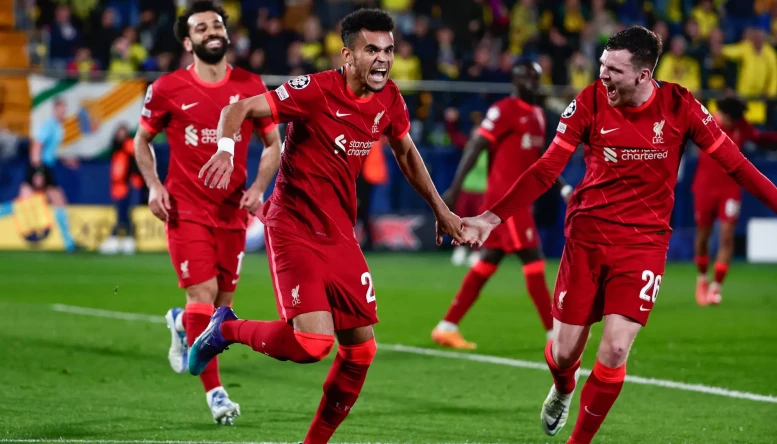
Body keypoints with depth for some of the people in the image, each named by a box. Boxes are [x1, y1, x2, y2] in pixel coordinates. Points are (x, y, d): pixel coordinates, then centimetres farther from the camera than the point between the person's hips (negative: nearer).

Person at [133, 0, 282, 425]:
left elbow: (272, 144, 10)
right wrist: (153, 185, -5)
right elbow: (142, 140, 10)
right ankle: (214, 391, -5)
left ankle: (182, 323, 43)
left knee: (223, 303, 7)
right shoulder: (167, 89, -3)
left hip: (233, 210, 3)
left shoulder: (250, 86, 1)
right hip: (186, 209, -3)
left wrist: (258, 187, -5)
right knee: (204, 293, -12)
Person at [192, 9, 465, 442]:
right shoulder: (316, 90, -17)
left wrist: (441, 210, 24)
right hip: (294, 228, -7)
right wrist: (226, 148, -39)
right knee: (313, 343, -21)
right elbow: (238, 109, -19)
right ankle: (227, 329, 7)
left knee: (361, 347, 4)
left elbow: (406, 152, 21)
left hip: (341, 234, 7)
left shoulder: (390, 100, 2)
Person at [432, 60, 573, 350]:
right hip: (505, 197, -9)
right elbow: (476, 147, -15)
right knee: (533, 259, -8)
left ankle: (447, 328, 14)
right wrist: (455, 188, -20)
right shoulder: (503, 111, -11)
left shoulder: (538, 115, 16)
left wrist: (564, 188, 20)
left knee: (488, 262, 10)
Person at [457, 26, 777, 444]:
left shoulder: (679, 106, -9)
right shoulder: (590, 102, -8)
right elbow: (546, 170, -3)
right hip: (586, 238, 1)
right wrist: (491, 217, -9)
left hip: (643, 243, -1)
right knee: (564, 351, 5)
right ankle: (563, 390, 43)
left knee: (615, 350, -14)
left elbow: (734, 163, -1)